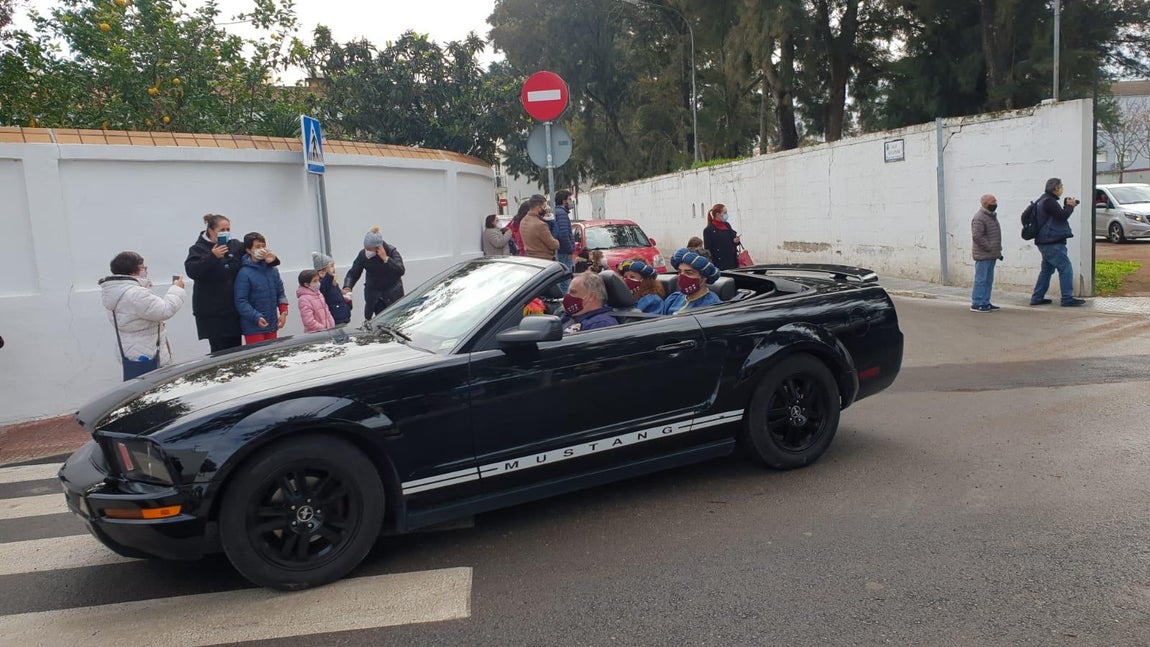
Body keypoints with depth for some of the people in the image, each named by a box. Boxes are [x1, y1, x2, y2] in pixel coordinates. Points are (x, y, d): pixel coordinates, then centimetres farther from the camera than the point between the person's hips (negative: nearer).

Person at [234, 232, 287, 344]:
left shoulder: (273, 270, 8)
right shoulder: (244, 273, -11)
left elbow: (280, 293, 15)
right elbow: (240, 301, -14)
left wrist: (283, 312, 3)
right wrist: (256, 317, -22)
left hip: (272, 325, 6)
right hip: (253, 327, -6)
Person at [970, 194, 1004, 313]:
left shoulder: (992, 216, 17)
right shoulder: (979, 218, -15)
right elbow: (977, 236, -23)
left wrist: (998, 251, 18)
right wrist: (989, 248, -19)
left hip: (991, 256, 10)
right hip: (983, 256, -10)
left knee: (989, 280, 12)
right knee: (981, 280, -7)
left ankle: (985, 302, 19)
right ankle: (977, 304, -4)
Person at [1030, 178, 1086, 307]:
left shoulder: (1045, 200, 18)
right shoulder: (1049, 201, -15)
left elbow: (1059, 216, 20)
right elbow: (1062, 216, -20)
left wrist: (1067, 206, 8)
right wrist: (1070, 206, -4)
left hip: (1045, 242, 11)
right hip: (1052, 242, -11)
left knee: (1047, 270, 16)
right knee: (1066, 268, -8)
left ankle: (1037, 298, 17)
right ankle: (1067, 298, -8)